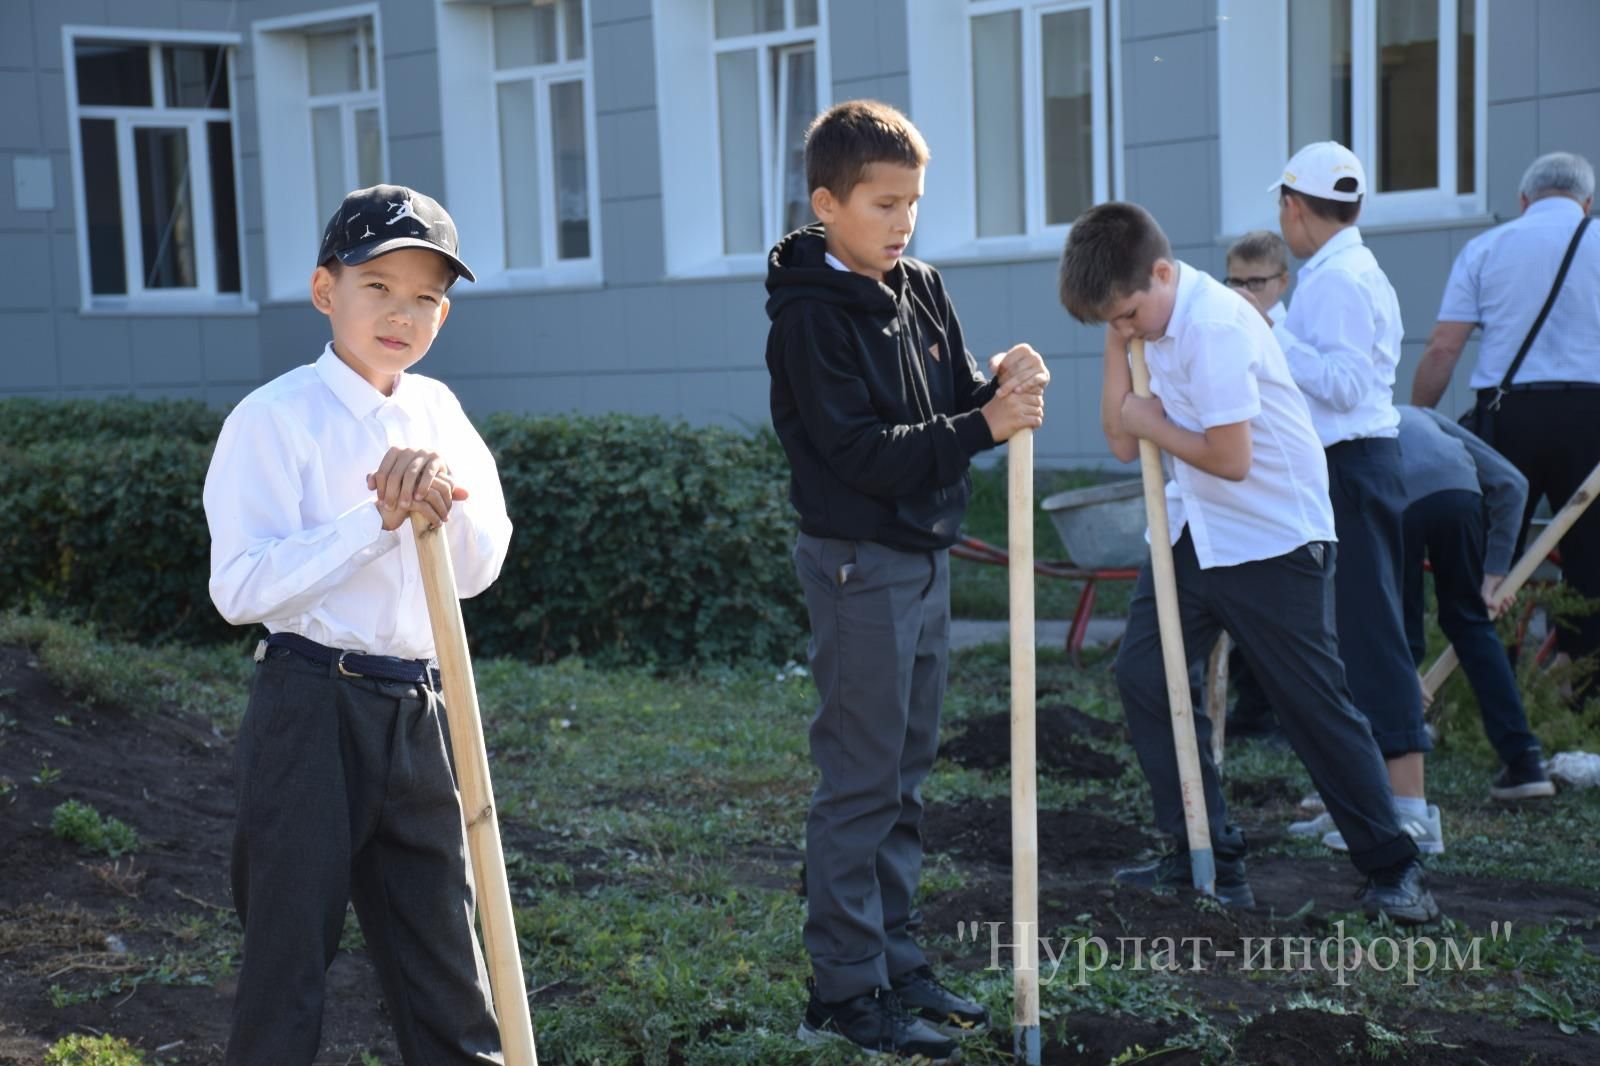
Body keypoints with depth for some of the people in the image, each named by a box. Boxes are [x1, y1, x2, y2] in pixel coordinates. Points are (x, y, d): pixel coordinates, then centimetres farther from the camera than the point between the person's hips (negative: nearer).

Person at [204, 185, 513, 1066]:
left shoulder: (436, 410, 9)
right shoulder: (275, 418, -9)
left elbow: (479, 570, 5)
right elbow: (240, 587, -18)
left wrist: (449, 492, -14)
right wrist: (378, 520, -22)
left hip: (418, 711, 6)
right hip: (313, 711, -6)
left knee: (445, 959, 13)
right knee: (289, 956, 3)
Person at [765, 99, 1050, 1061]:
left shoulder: (923, 292, 9)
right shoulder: (811, 317, -14)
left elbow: (959, 404, 9)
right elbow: (865, 453, -19)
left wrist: (1002, 389, -12)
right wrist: (982, 424, -25)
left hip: (928, 556, 8)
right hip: (860, 564, -8)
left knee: (906, 776, 13)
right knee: (860, 784, -3)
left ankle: (898, 960, 23)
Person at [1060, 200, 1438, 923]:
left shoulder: (1213, 326, -23)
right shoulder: (1151, 320, 5)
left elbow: (1231, 458, -26)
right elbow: (1123, 442, 2)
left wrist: (1152, 423, -11)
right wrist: (1117, 342, -5)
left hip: (1272, 536, -9)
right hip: (1193, 531, 9)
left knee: (1316, 704, -2)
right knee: (1142, 674, 3)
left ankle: (1392, 869, 13)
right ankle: (1205, 853, 13)